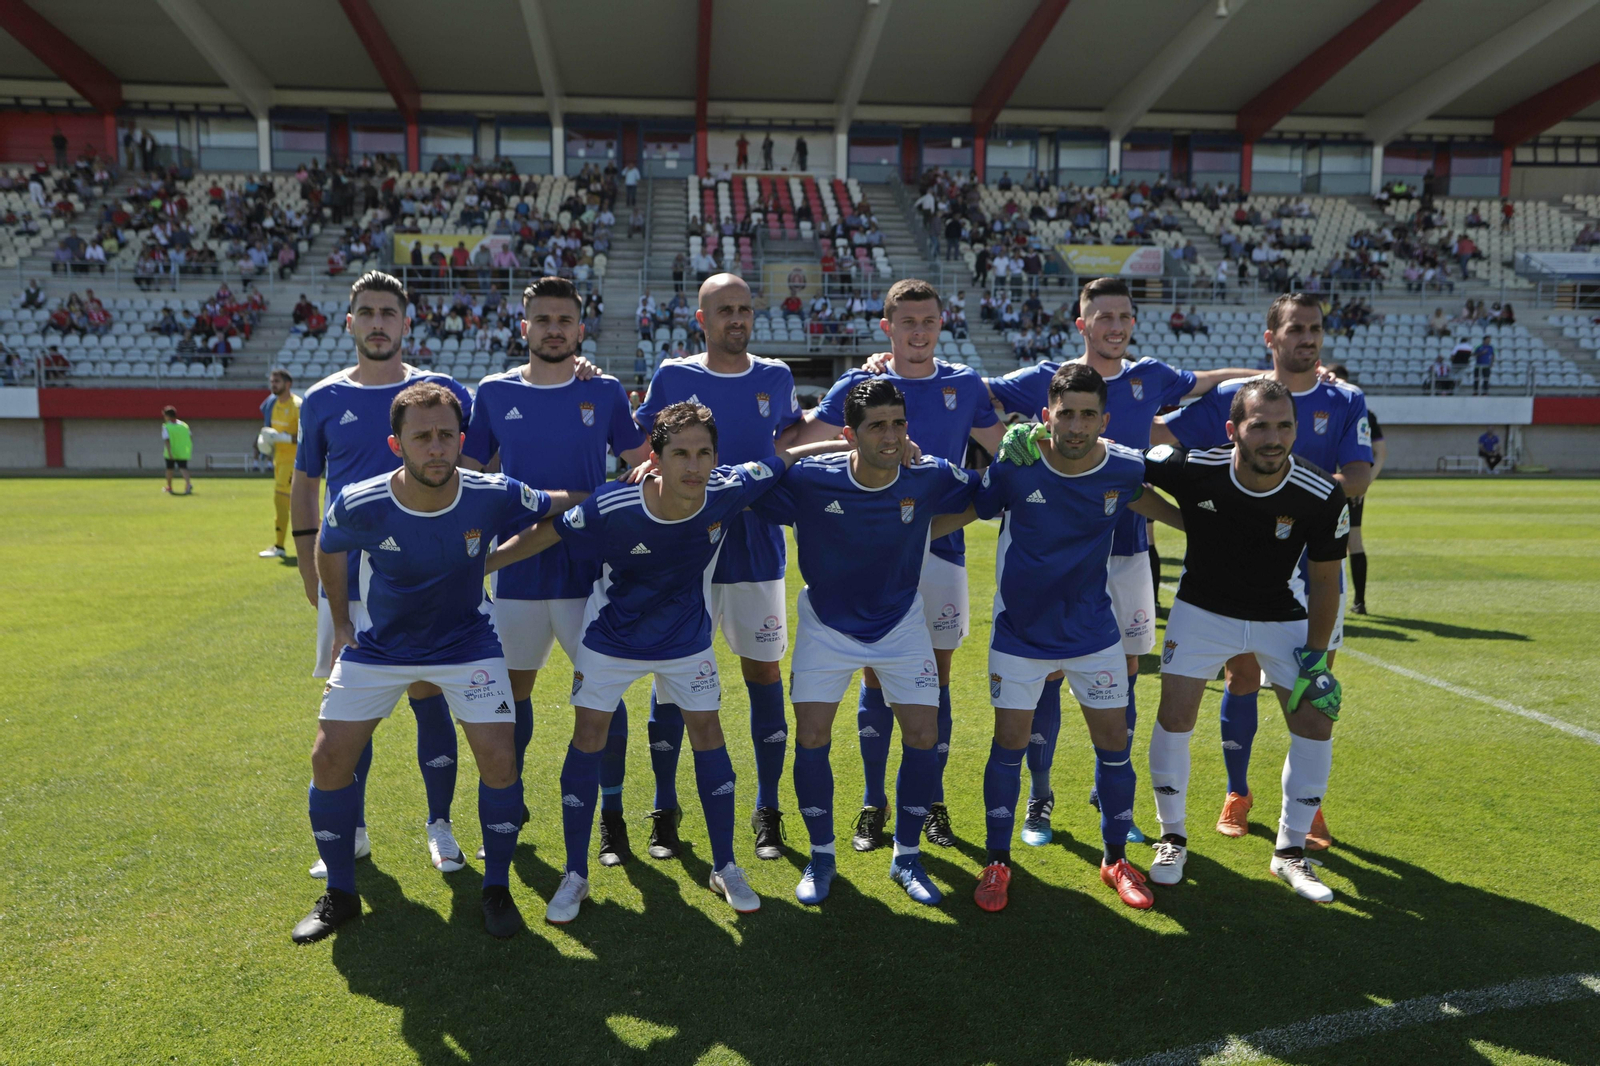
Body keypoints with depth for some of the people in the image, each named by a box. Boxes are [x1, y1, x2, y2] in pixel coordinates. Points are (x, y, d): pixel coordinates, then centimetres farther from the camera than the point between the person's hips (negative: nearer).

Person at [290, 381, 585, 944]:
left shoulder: (493, 496, -25)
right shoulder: (358, 505, -22)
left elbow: (563, 505, -5)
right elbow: (328, 550, 2)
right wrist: (341, 624, 7)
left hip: (466, 641, -1)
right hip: (378, 646, 1)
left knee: (499, 758, -13)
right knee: (330, 759, -3)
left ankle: (497, 889, 10)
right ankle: (339, 895, 19)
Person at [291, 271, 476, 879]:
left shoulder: (442, 391, 1)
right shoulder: (323, 400, 5)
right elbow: (304, 486, 12)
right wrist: (310, 572, 8)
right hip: (347, 580, 2)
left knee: (428, 696, 3)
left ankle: (439, 826, 18)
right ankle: (351, 834, 23)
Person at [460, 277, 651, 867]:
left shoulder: (605, 392, 1)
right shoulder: (494, 392, 4)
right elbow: (467, 475, 9)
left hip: (590, 570, -1)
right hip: (515, 569, 2)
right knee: (513, 688, 11)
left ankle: (611, 815, 16)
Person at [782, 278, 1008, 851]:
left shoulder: (963, 384, 7)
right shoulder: (859, 384, 2)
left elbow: (1008, 449, 15)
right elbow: (798, 441, 4)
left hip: (941, 545, 1)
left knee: (936, 676, 6)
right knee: (876, 676, 3)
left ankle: (933, 804, 20)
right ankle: (873, 806, 16)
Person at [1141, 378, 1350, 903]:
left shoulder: (1322, 496, -23)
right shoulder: (1193, 469, -27)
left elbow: (1325, 577, -8)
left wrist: (1317, 656, -8)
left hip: (1281, 616, 2)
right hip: (1204, 609, -1)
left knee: (1316, 720, -4)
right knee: (1175, 716, -10)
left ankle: (1291, 849, 16)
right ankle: (1172, 836, 14)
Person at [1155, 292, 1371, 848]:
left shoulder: (1346, 402, 2)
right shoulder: (1233, 396, 0)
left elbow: (1358, 479, -9)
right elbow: (1156, 433, 0)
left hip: (1317, 567, 1)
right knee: (1243, 681, 4)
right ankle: (1237, 794, 23)